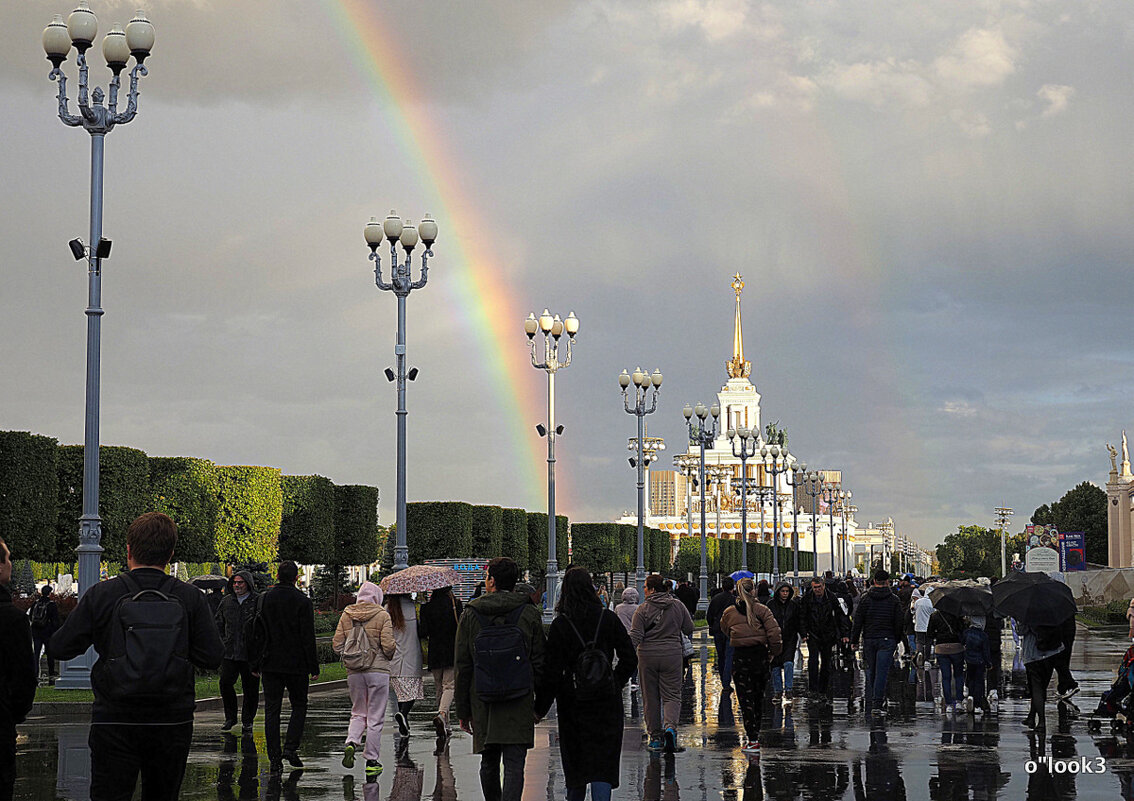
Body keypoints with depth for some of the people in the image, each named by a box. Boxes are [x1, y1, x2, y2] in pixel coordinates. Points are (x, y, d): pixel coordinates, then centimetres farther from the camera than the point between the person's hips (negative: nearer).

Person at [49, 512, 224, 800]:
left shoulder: (100, 595, -7)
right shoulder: (191, 598, -4)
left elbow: (59, 648, -2)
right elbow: (213, 658, -4)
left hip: (114, 720, -2)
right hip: (172, 722, 2)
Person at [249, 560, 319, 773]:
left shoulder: (263, 600, 3)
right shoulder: (303, 602, -7)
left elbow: (253, 633, 5)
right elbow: (308, 637, -9)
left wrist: (254, 663, 13)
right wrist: (314, 667, -3)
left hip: (270, 665, 2)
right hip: (296, 665, -2)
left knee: (272, 709, 6)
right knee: (299, 706, 13)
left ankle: (274, 757, 2)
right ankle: (290, 747, -3)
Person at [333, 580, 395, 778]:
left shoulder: (347, 615, 4)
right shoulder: (382, 616, -6)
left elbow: (336, 645, 3)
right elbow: (388, 646, -12)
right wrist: (387, 655, 10)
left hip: (354, 672, 3)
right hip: (378, 671, -3)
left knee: (358, 713, 17)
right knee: (375, 717, 5)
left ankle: (351, 742, -10)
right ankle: (371, 761, 7)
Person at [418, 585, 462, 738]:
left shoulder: (427, 607, -2)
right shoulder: (455, 603, -4)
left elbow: (423, 632, -6)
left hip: (435, 654, 2)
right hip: (452, 651, -2)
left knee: (439, 687, 13)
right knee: (449, 685, -1)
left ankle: (445, 725, 14)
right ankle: (442, 713, -28)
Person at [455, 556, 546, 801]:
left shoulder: (470, 614, 1)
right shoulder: (529, 613, 0)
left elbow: (462, 666, 2)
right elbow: (539, 663, 1)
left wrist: (463, 710, 8)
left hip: (483, 704, 1)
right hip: (519, 706, -1)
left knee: (489, 764, 17)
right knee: (514, 767, -6)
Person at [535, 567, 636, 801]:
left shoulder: (560, 625, -7)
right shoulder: (608, 618, -2)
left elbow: (552, 672, -8)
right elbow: (629, 659, 1)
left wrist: (540, 708, -1)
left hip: (573, 700, 0)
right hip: (607, 701, 0)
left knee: (575, 757, 17)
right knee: (603, 763, 0)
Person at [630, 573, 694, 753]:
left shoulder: (643, 609, -7)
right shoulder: (677, 606, 2)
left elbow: (635, 637, -12)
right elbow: (689, 630, 10)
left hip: (648, 656, -1)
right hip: (672, 655, 1)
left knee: (650, 698, 9)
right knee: (672, 695, 4)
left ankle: (655, 737, 12)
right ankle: (670, 726, -23)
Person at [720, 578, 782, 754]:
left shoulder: (729, 612, -1)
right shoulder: (762, 610, -6)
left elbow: (724, 629, 17)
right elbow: (774, 632, -11)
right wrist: (774, 651, 2)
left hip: (740, 658, -1)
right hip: (760, 656, 1)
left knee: (745, 698, 0)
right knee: (758, 696, 18)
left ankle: (753, 741, -6)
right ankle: (755, 732, 29)